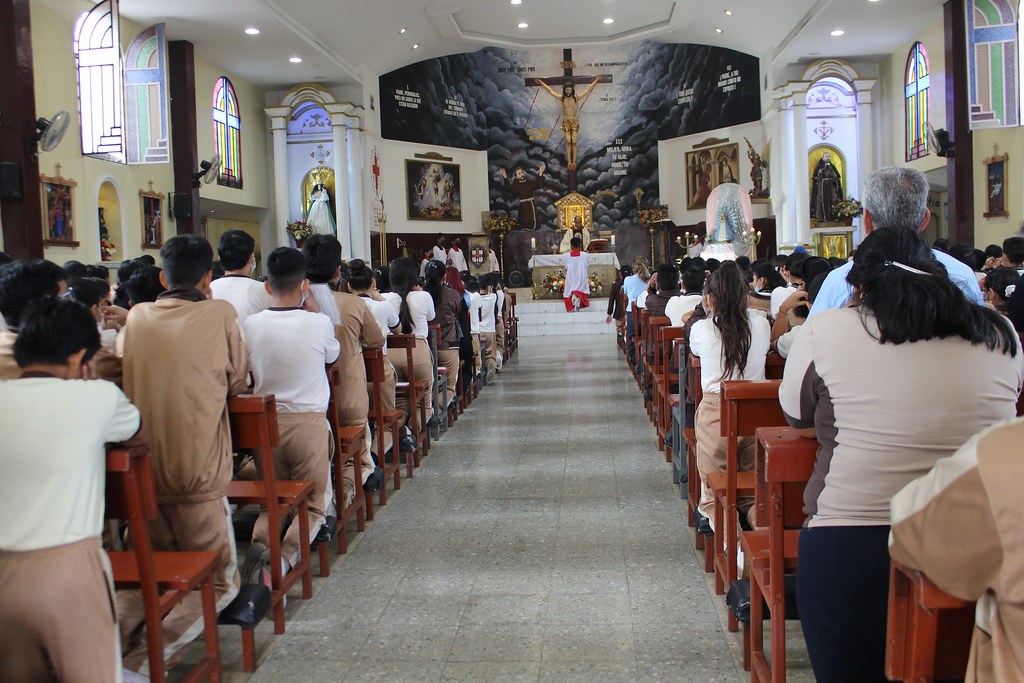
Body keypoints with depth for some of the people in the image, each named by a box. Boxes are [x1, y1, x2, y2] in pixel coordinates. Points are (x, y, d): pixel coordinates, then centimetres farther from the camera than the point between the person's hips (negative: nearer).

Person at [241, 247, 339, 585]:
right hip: (308, 422, -3)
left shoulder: (251, 324, -4)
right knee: (315, 501, 11)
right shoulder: (319, 323, -11)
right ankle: (286, 556, -15)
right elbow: (332, 355, 11)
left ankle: (261, 542, -8)